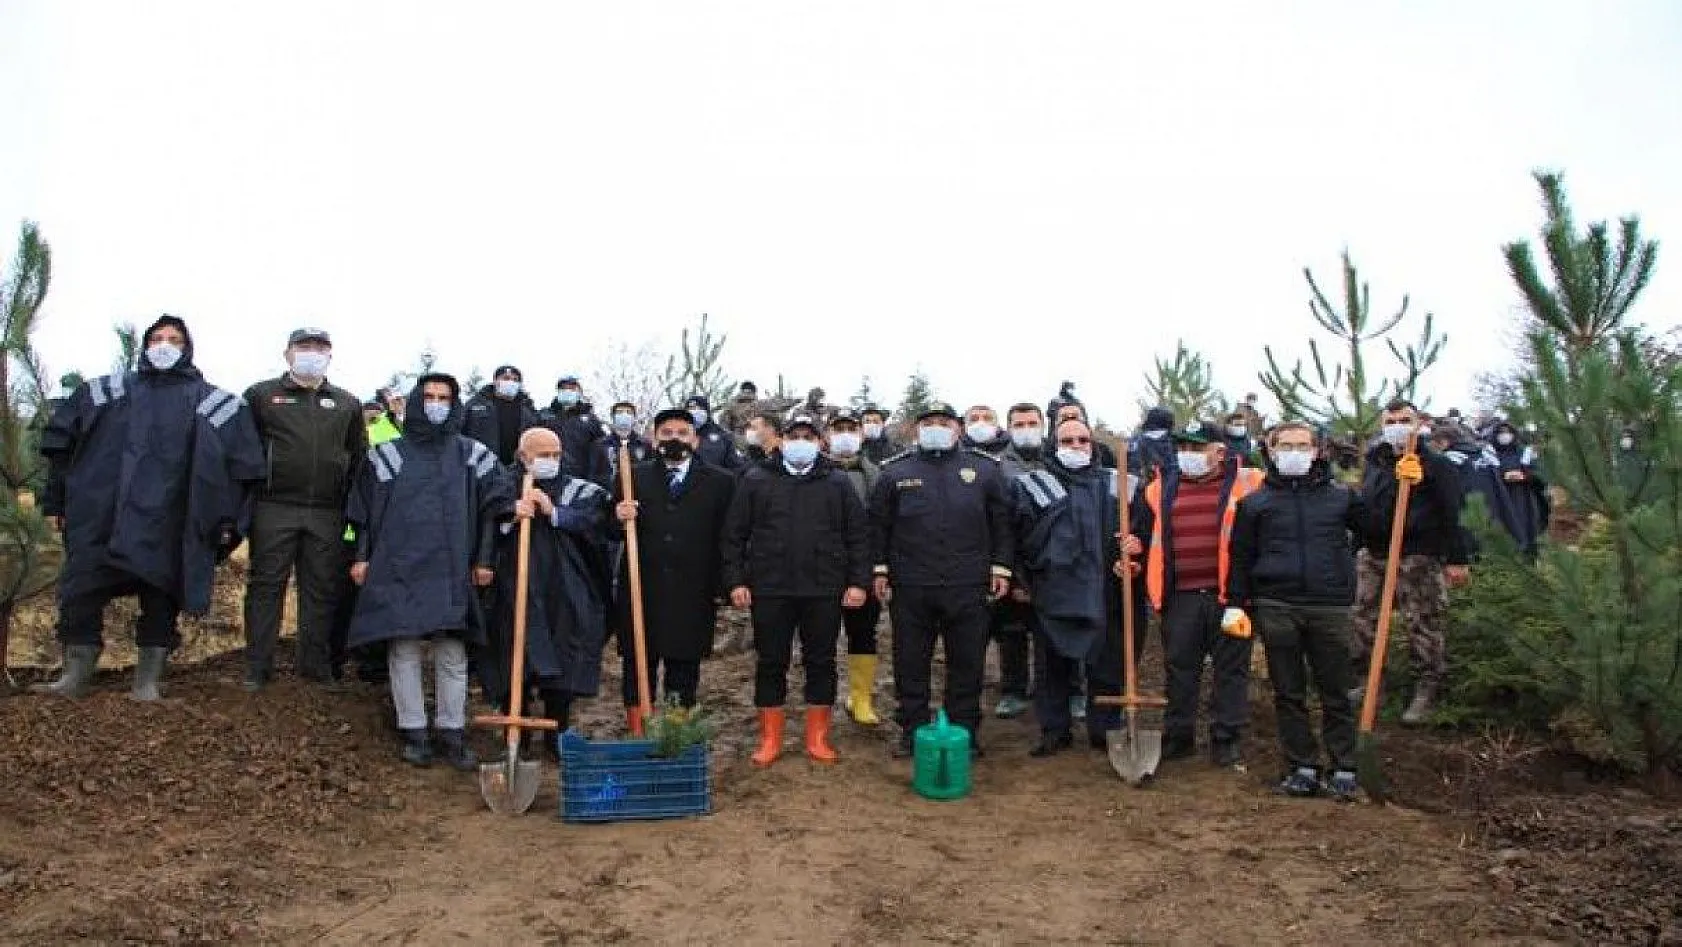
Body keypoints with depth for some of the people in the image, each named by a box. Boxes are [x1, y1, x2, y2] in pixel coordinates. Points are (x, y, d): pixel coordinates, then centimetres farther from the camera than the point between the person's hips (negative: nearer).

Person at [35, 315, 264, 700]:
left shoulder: (213, 403, 10)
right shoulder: (107, 391, 17)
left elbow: (240, 465, 6)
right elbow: (61, 442, 18)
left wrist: (227, 519, 0)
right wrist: (55, 501, 12)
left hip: (165, 523, -2)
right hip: (98, 516, 2)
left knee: (160, 600, 0)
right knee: (80, 594, 2)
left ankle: (148, 681, 10)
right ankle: (75, 676, 16)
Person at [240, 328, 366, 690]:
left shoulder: (346, 403, 15)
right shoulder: (261, 395, 7)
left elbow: (359, 459, 17)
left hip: (328, 514, 2)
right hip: (274, 510, -2)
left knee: (322, 589, 6)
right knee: (266, 586, 2)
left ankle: (317, 666, 15)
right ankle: (257, 668, 9)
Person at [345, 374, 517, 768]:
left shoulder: (471, 454, 9)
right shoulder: (389, 454, 9)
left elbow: (491, 509, 8)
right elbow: (366, 510, 11)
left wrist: (484, 559, 3)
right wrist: (361, 556, 5)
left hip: (451, 569, 0)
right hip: (398, 566, 0)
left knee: (452, 652, 0)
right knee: (404, 650, 0)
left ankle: (452, 731, 8)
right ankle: (413, 731, 9)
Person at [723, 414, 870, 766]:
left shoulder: (838, 482, 6)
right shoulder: (756, 480, 4)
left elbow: (858, 535, 6)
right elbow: (735, 534, 4)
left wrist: (858, 581, -1)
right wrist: (736, 581, -2)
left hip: (824, 591, 1)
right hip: (770, 590, 0)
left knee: (821, 663, 8)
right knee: (771, 664, 7)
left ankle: (818, 738, 20)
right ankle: (770, 740, 18)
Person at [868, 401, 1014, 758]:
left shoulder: (984, 469, 7)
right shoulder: (896, 471, 7)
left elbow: (1001, 522, 9)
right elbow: (879, 524, 9)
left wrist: (1001, 567, 3)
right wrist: (880, 569, 3)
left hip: (968, 588, 0)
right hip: (910, 587, 0)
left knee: (967, 664, 8)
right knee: (911, 665, 8)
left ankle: (965, 732, 21)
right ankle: (912, 731, 21)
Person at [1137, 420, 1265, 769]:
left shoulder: (1245, 483, 0)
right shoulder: (1161, 487, 10)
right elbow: (1146, 536, 19)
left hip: (1228, 595, -3)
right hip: (1180, 597, 3)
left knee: (1231, 668, 5)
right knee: (1180, 668, 11)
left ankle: (1226, 741, 15)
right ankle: (1177, 736, 22)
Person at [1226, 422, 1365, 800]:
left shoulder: (1341, 495, 8)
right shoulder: (1255, 501, 6)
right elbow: (1240, 556, 7)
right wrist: (1236, 603, 0)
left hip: (1330, 606, 0)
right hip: (1276, 608, 0)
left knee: (1336, 691, 5)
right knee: (1288, 693, 6)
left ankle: (1343, 769, 16)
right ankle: (1302, 767, 16)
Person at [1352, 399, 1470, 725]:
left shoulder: (1435, 464, -7)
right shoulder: (1375, 461, 11)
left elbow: (1451, 515, -9)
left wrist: (1457, 558, -11)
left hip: (1418, 558, -6)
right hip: (1372, 554, 6)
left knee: (1423, 626, -1)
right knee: (1363, 620, 11)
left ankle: (1426, 691, 9)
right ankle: (1358, 677, 23)